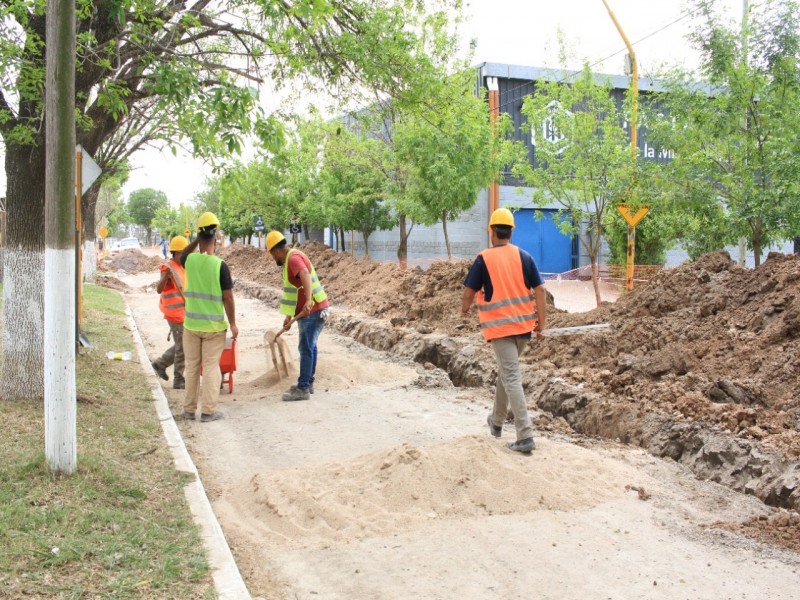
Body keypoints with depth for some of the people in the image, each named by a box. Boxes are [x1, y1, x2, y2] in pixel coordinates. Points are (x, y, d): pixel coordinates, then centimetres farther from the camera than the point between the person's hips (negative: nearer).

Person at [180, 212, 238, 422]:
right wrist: (233, 324, -3)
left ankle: (189, 409, 20)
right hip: (214, 325, -3)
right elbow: (228, 297, -12)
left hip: (191, 324, 3)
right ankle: (208, 411, 4)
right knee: (211, 367, 3)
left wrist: (198, 239, 15)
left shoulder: (190, 261, -3)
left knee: (192, 367, 13)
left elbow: (183, 254, 25)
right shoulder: (220, 265, -13)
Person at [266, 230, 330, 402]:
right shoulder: (291, 258, 17)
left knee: (306, 348, -7)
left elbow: (305, 276, -37)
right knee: (310, 347, 17)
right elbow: (294, 290, 22)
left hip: (312, 311, -11)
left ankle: (303, 389, -3)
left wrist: (308, 301, -52)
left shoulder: (293, 258, -16)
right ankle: (308, 382, 27)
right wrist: (289, 316, 22)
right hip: (312, 310, 11)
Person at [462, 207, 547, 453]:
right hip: (524, 325, 5)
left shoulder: (484, 259, -7)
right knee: (506, 371, 23)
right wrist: (541, 321, 7)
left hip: (499, 326, -5)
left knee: (511, 378, -6)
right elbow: (539, 289, -1)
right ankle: (497, 420, 38)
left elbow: (469, 291, -1)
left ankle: (525, 437, -12)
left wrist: (465, 309, 20)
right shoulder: (524, 256, 2)